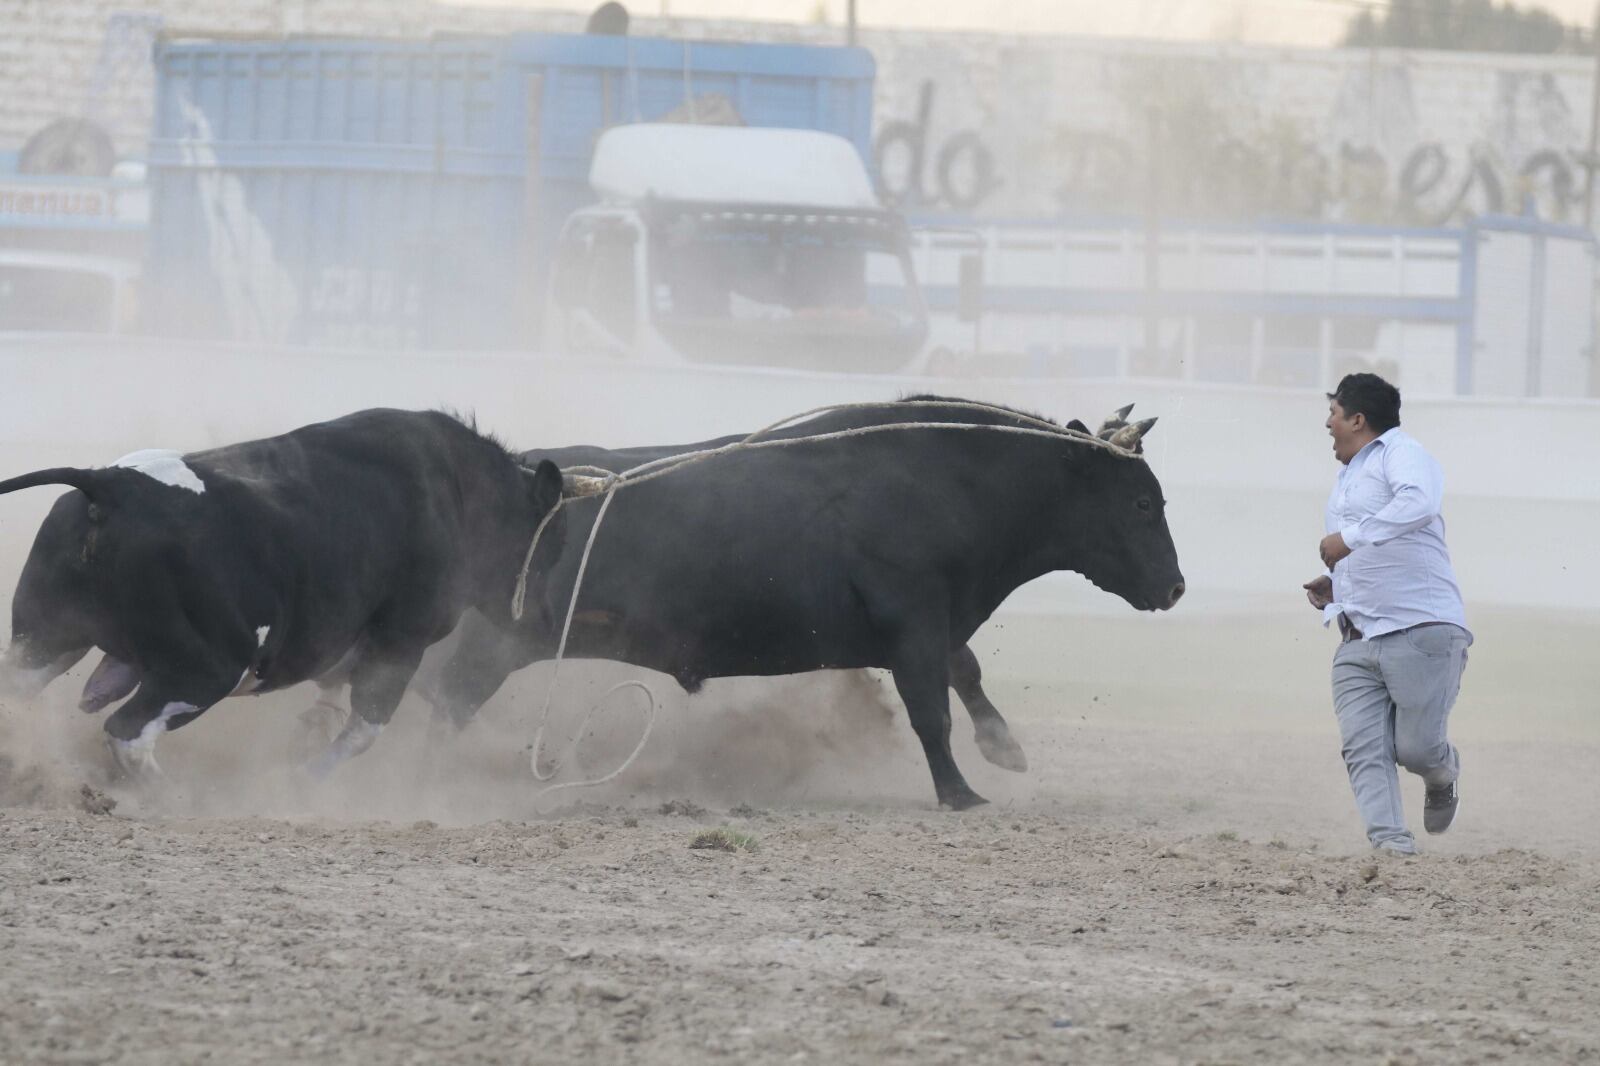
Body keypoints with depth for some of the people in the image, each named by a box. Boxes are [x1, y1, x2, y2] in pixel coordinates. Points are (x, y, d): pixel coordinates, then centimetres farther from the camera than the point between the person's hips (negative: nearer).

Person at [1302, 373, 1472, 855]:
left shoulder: (1399, 452, -2)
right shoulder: (1344, 485, 26)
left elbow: (1418, 503, -26)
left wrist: (1351, 537, -24)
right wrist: (1332, 590, 18)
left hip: (1422, 632, -8)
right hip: (1358, 644, 8)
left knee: (1415, 747, -9)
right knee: (1364, 748, -11)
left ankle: (1442, 776, 25)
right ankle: (1391, 844, -15)